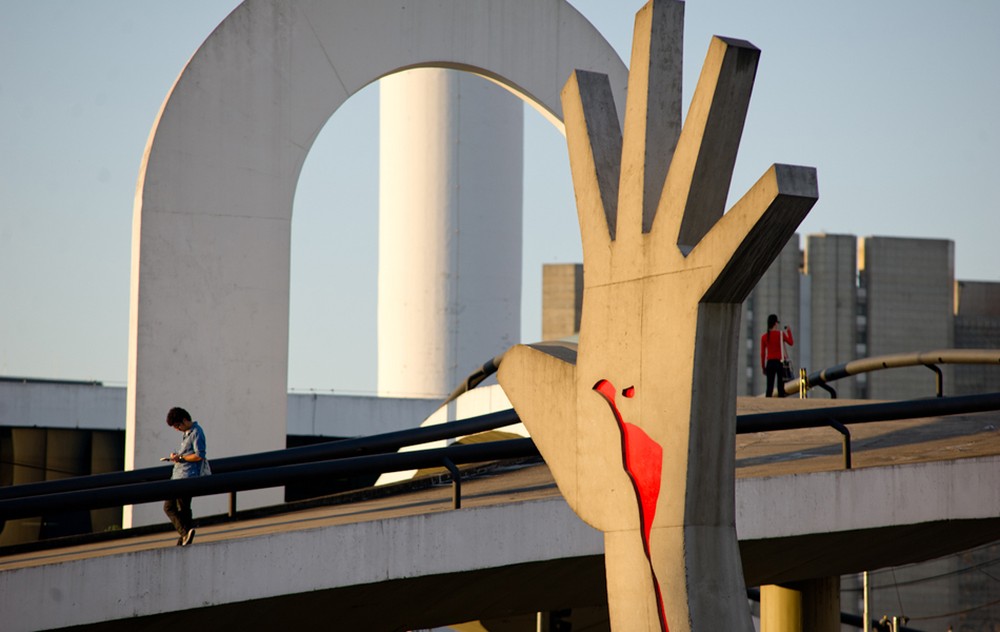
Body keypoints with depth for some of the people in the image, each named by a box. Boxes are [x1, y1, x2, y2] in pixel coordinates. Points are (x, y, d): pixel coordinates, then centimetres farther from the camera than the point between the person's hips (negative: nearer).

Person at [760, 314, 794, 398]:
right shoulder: (781, 334, -5)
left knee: (769, 387, 2)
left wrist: (763, 367, 9)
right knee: (781, 386, 0)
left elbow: (762, 353, 3)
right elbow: (791, 343, 9)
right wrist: (789, 331, 21)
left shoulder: (764, 337, 3)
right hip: (780, 362, -2)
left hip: (770, 362, 2)